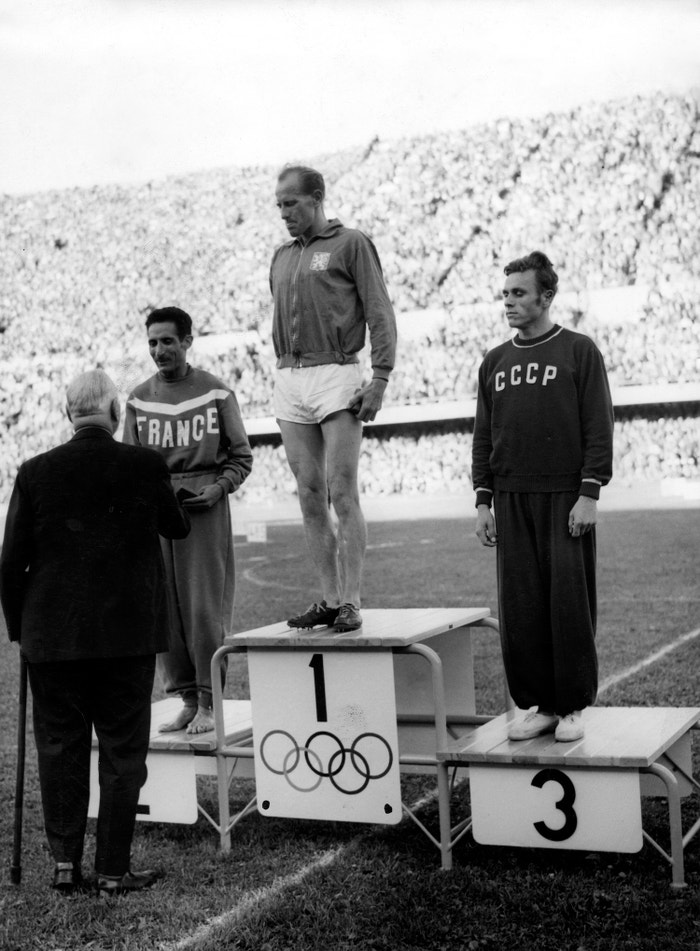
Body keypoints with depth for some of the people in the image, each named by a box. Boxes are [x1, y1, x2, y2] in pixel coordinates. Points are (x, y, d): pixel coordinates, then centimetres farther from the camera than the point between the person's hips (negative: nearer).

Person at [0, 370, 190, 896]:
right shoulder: (146, 466, -7)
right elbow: (178, 528, 11)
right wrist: (171, 498, 32)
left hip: (53, 636, 1)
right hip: (128, 635, -1)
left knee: (60, 751, 13)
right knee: (122, 753, 8)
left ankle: (66, 863, 15)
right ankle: (114, 869, 12)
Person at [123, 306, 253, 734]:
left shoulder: (217, 393, 1)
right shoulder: (139, 400, 9)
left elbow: (241, 455, 5)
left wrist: (218, 488, -11)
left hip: (205, 507, -3)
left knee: (205, 606, -4)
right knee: (164, 608, 2)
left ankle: (208, 703, 5)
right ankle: (187, 699, 12)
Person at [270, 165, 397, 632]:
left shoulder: (352, 244, 2)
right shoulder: (282, 256, 20)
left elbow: (381, 315, -4)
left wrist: (380, 378, -13)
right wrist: (283, 374, 14)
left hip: (336, 374, -6)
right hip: (288, 380, 6)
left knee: (342, 492, -9)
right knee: (310, 495, 5)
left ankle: (351, 602, -5)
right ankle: (328, 597, 10)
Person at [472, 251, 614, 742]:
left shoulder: (580, 351, 2)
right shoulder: (495, 362, 15)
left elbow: (599, 428, -3)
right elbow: (484, 437, 15)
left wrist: (589, 494, -11)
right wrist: (483, 500, 7)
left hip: (565, 499, -4)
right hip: (512, 500, 4)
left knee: (569, 602, -3)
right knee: (520, 607, 2)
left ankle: (573, 706, 8)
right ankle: (535, 704, 12)